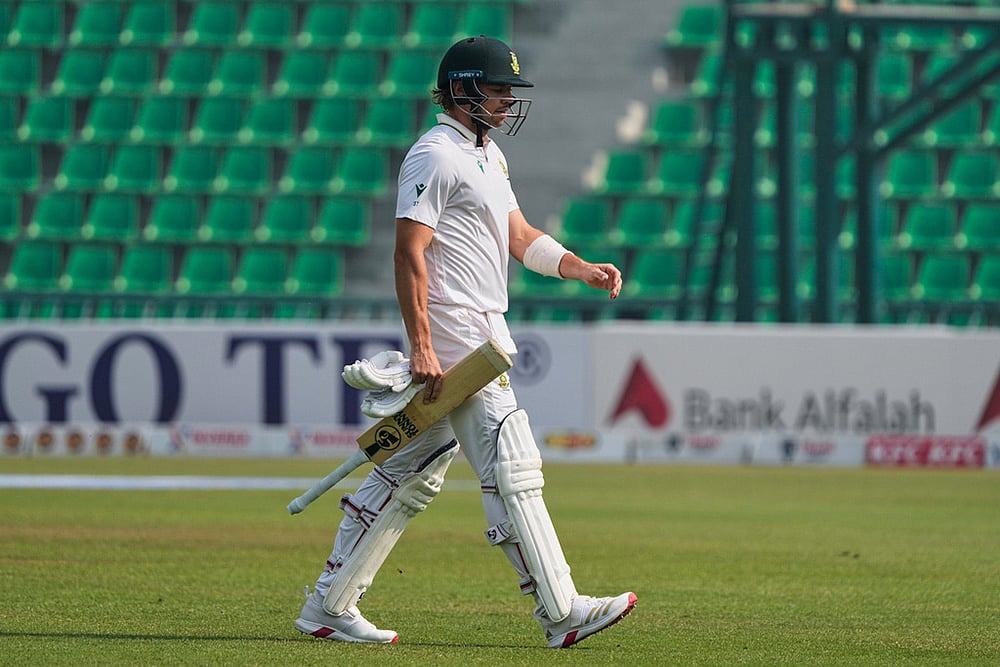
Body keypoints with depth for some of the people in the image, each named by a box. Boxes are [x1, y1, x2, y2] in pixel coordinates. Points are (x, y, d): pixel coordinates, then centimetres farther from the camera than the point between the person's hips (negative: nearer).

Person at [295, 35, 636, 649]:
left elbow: (520, 236, 22)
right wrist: (422, 348, -24)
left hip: (483, 330, 10)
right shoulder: (435, 155, -12)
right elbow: (409, 252, -18)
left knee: (411, 474, 11)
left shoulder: (487, 154, 19)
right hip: (452, 335, -10)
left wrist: (582, 269, 5)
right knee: (512, 470, -10)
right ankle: (561, 613, -10)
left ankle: (329, 608, 15)